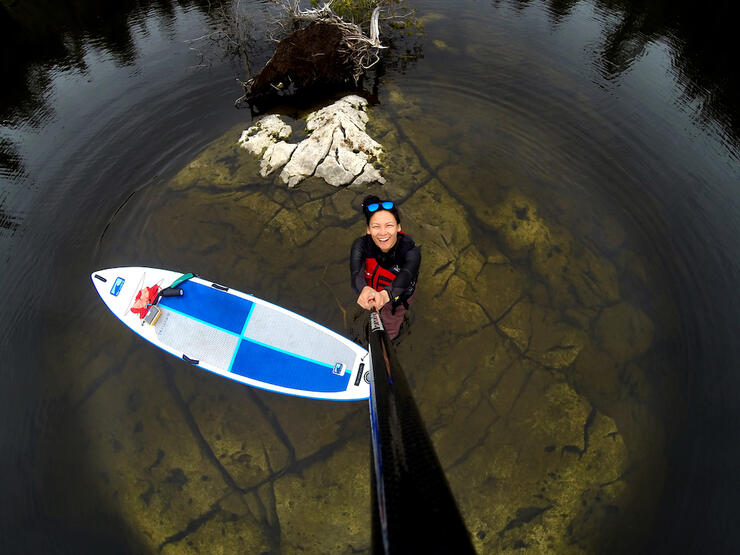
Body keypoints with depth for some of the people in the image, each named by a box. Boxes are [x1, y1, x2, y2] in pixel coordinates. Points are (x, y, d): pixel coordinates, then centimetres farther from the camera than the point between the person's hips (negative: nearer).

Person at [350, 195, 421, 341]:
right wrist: (364, 290, -71)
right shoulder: (361, 245, -29)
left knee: (390, 334, 15)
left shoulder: (411, 250, -34)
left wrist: (385, 295, -75)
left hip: (398, 295, -1)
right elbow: (356, 272, -46)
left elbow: (406, 275, -53)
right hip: (370, 287, 1)